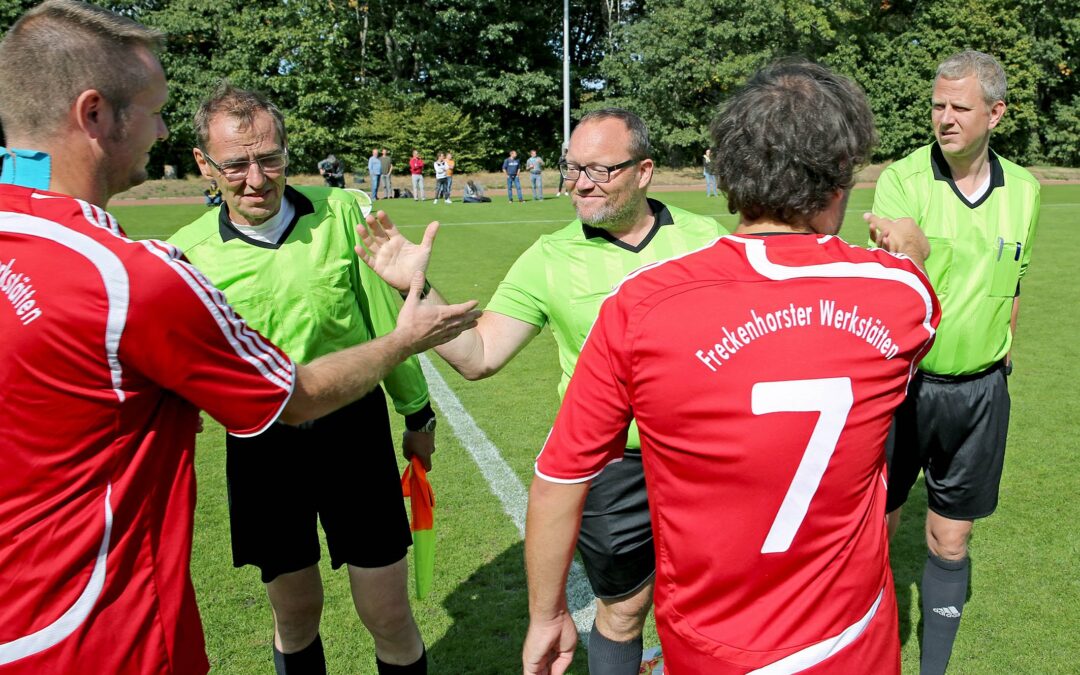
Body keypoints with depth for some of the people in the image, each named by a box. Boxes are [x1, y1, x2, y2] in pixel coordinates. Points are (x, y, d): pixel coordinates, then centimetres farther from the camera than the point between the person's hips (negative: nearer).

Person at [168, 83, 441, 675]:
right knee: (295, 617, 17)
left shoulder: (341, 213, -6)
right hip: (261, 447, 1)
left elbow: (386, 321, 3)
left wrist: (417, 414, 11)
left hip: (355, 431, 0)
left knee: (389, 618, 6)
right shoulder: (187, 252, -6)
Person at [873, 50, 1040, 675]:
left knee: (951, 542, 12)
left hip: (980, 392, 3)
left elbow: (1012, 287, 15)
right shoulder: (903, 178, -10)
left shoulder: (1023, 190, 3)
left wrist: (1002, 358, 14)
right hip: (904, 383, -3)